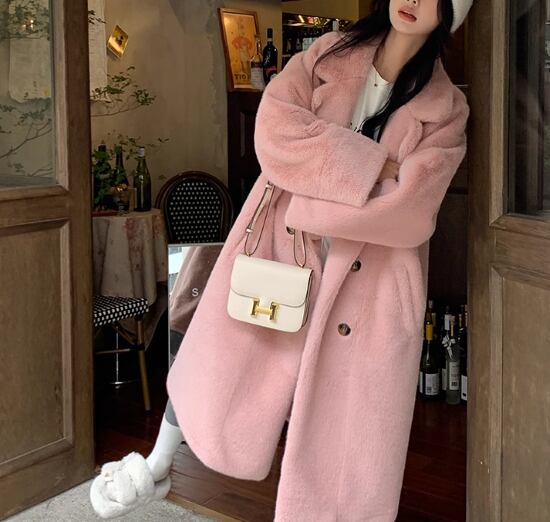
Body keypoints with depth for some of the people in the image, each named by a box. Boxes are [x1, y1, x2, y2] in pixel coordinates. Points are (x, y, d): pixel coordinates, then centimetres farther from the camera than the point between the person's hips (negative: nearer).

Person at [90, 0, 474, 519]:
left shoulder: (446, 110, -2)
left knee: (348, 430, 5)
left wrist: (307, 208, -17)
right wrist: (370, 166, -19)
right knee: (216, 361, 13)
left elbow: (409, 211, -15)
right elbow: (275, 127, -13)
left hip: (367, 286, -1)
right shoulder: (328, 53, 3)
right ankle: (156, 467, 40)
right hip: (277, 245, 1)